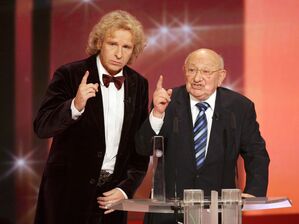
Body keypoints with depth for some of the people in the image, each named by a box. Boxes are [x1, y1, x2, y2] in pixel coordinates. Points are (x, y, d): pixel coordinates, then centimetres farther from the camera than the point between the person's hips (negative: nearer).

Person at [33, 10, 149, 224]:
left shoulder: (139, 85, 5)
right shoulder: (69, 75, -6)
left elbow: (141, 146, 10)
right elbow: (42, 127, -15)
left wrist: (126, 188, -1)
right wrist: (75, 106, -31)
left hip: (113, 193, 3)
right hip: (68, 191, -3)